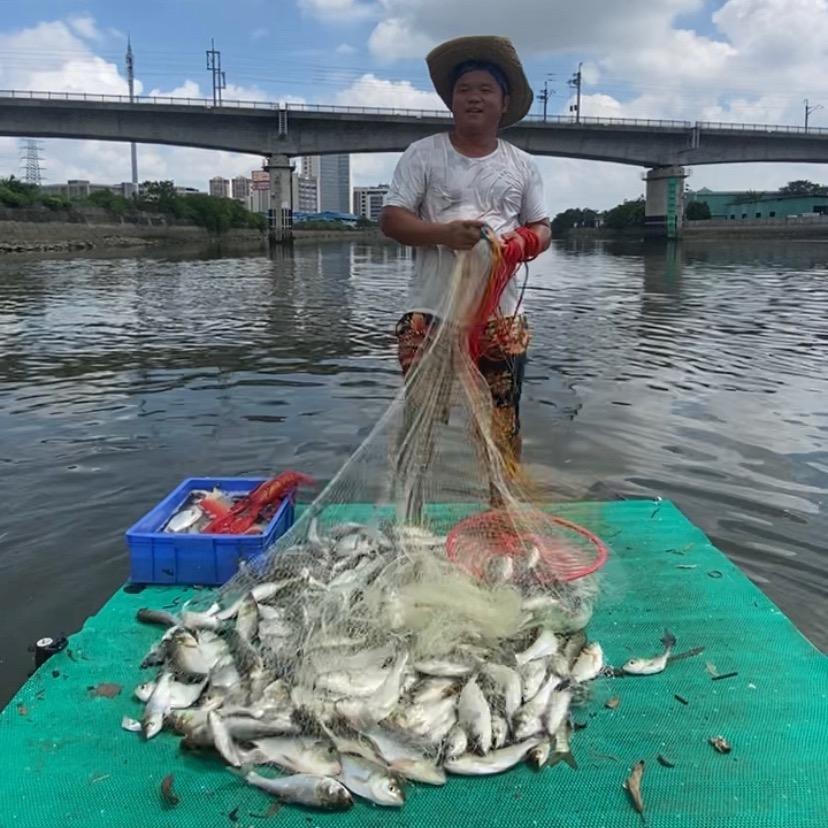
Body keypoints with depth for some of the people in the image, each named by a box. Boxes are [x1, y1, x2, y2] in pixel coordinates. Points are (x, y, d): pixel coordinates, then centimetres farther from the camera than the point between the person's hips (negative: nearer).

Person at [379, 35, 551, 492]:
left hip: (502, 315, 2)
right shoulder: (422, 154, 3)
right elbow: (390, 219, -3)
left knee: (502, 427, 7)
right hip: (431, 313, -2)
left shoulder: (522, 164, 12)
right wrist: (443, 233, -21)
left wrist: (523, 242, -8)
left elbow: (541, 227, 17)